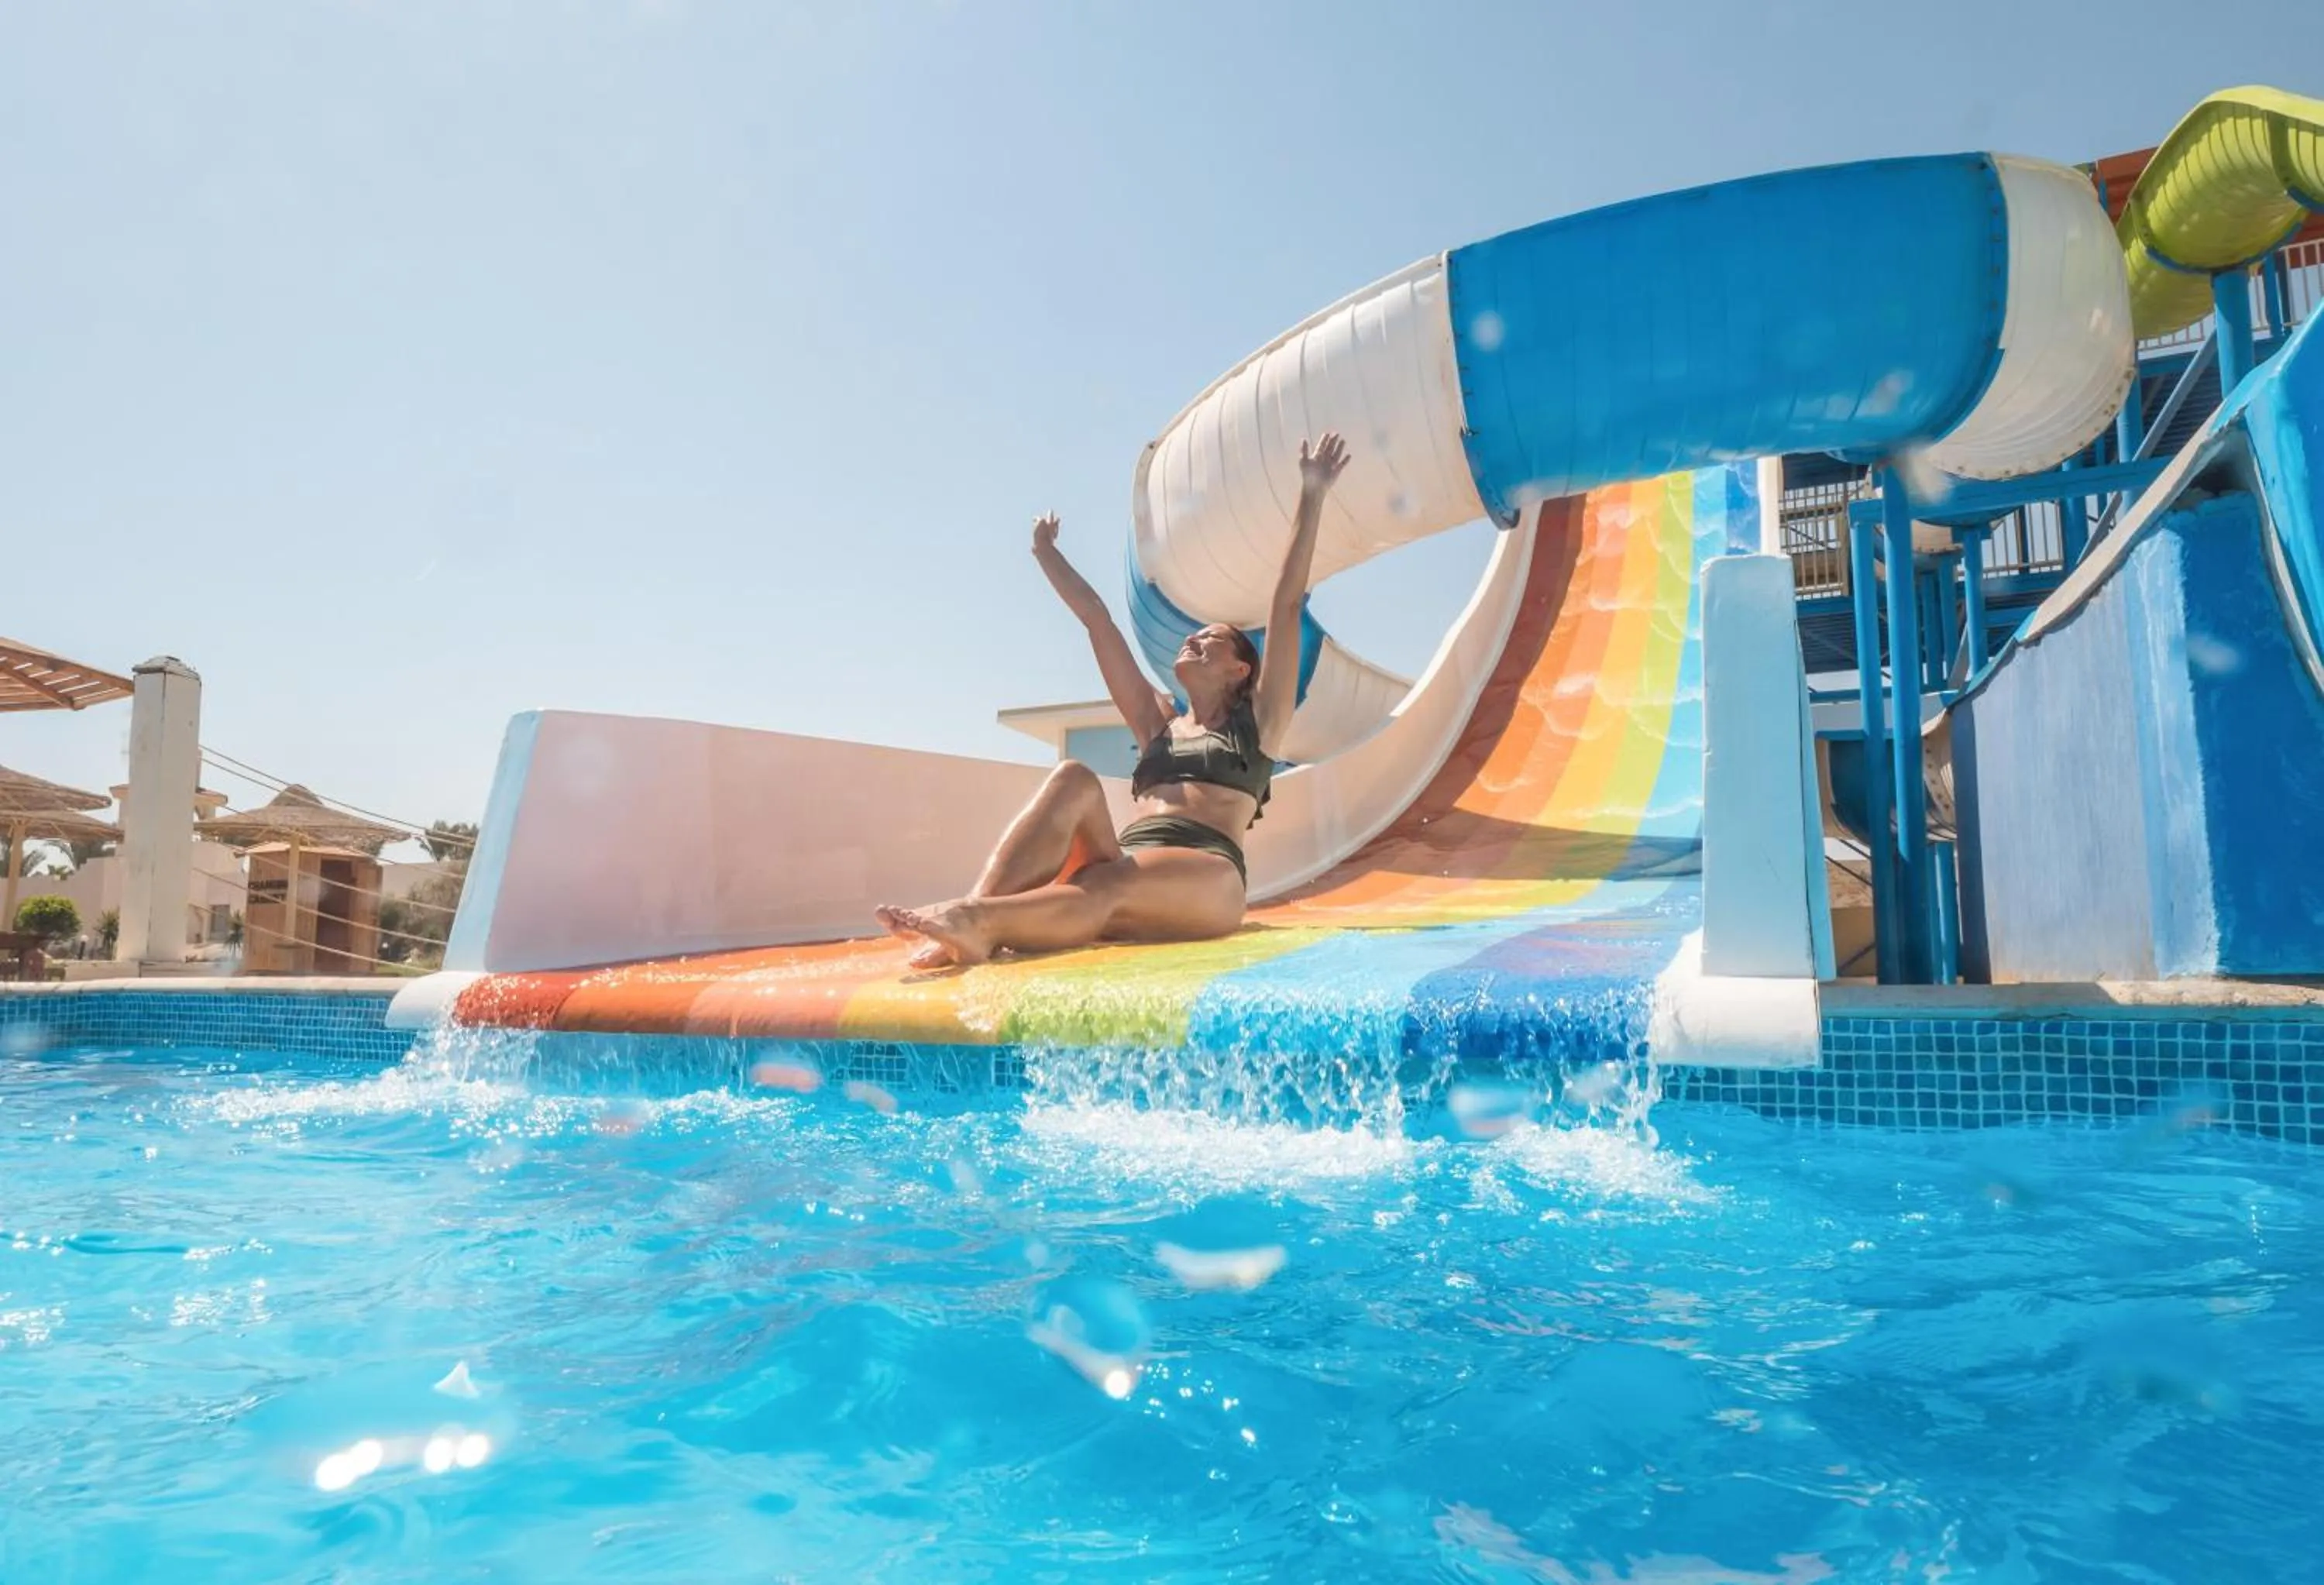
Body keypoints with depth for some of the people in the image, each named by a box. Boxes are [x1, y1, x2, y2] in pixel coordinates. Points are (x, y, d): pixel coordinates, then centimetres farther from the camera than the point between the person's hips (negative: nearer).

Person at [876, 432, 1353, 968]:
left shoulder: (1256, 722, 21)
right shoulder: (1158, 723, 32)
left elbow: (1286, 607, 14)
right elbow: (1098, 622, 34)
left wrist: (1311, 498, 11)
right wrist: (1047, 555, 39)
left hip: (1206, 879, -3)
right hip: (1125, 869, 4)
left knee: (1103, 888, -35)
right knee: (1074, 779, -24)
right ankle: (972, 918, -46)